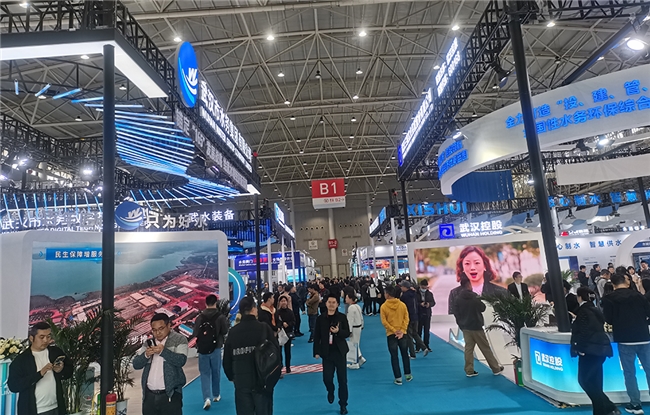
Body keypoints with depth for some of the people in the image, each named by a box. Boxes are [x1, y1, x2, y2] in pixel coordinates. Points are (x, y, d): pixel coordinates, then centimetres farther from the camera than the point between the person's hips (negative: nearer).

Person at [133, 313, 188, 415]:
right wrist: (146, 355, -11)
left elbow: (181, 360, -14)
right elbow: (136, 364, 9)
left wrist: (163, 351, -23)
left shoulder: (179, 339, -1)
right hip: (149, 395, 5)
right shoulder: (149, 343, 15)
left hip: (170, 394, -5)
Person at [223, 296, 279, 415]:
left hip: (241, 381, 2)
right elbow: (276, 351, -6)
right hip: (262, 380, -1)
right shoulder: (264, 328, -9)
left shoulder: (233, 331, -3)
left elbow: (227, 358, 3)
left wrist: (231, 377, 19)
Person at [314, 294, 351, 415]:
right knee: (327, 378, 0)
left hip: (340, 352, 0)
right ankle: (330, 392, 36)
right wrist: (316, 352, -4)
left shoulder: (342, 317, -4)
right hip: (327, 352, 1)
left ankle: (343, 404, 21)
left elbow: (347, 333, -3)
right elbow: (316, 336, 0)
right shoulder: (320, 318, -3)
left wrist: (338, 331, -23)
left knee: (342, 379, 5)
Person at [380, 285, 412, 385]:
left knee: (394, 356, 8)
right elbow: (406, 319, -5)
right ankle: (408, 375, 26)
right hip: (403, 334, 2)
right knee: (405, 354, 17)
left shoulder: (384, 306, -9)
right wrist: (401, 331, -6)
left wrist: (394, 331, -10)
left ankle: (398, 378, 10)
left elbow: (384, 322, -12)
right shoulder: (402, 305, -2)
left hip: (391, 335, -2)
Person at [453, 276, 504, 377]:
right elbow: (482, 308, -3)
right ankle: (496, 368, 16)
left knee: (468, 348, 7)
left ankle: (469, 371, 7)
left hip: (465, 327, 4)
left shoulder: (458, 298, -1)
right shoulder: (474, 296, -13)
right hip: (476, 326, -4)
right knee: (485, 348, 5)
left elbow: (456, 312, 2)